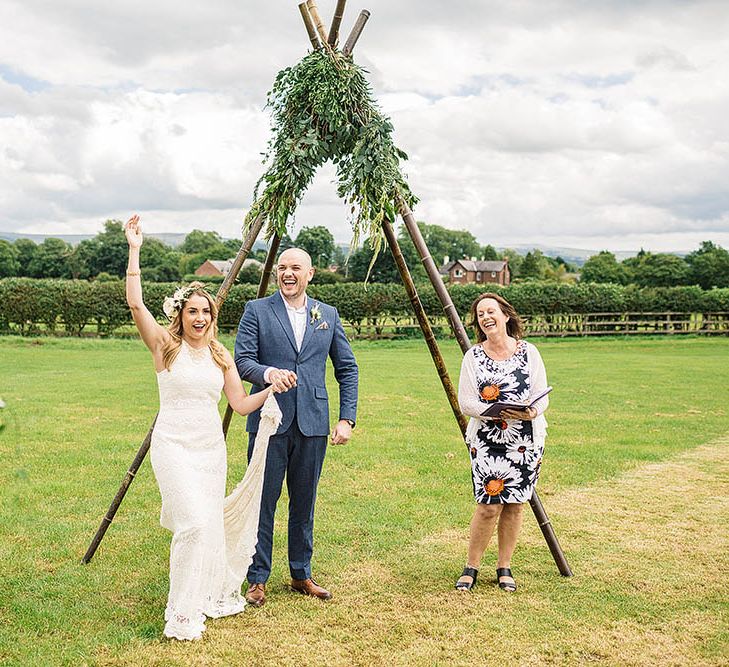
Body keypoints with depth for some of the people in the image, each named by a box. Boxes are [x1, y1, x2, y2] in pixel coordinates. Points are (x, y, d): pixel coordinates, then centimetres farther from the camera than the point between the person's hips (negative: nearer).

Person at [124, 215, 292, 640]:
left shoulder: (221, 355, 8)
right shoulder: (166, 346, -4)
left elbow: (242, 405, 7)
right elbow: (135, 303, -18)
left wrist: (271, 389, -8)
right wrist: (134, 250, -21)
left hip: (212, 446, 5)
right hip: (174, 444, -5)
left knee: (211, 524, 11)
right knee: (195, 522, -16)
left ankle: (214, 595, 32)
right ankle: (183, 615, -4)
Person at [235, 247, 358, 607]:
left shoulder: (328, 315, 9)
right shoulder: (256, 311, 1)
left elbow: (347, 369, 11)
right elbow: (242, 361, -7)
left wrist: (347, 418, 2)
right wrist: (268, 373, -28)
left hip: (312, 424, 3)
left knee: (304, 503, 12)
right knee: (262, 503, 3)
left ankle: (301, 575, 25)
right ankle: (257, 579, 15)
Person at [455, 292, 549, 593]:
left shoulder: (528, 352, 3)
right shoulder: (473, 356, 0)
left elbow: (542, 396, 1)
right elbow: (465, 402, -5)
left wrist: (531, 412, -21)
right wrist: (496, 412, -21)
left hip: (526, 440, 2)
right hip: (486, 440, -2)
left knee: (515, 504, 7)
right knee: (489, 505, -8)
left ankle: (504, 567, 21)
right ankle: (471, 567, 9)